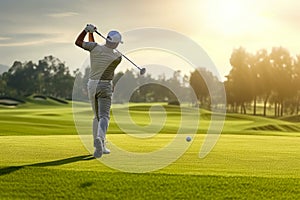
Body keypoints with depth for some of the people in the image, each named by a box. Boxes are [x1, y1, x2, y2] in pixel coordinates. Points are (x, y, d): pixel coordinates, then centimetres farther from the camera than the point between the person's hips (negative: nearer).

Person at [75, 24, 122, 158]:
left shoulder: (95, 47, -9)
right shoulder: (118, 57, -9)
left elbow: (78, 42, 4)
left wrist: (87, 30, 11)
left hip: (92, 85, 4)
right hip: (105, 86, -4)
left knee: (97, 116, 17)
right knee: (104, 117, -10)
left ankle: (101, 146, 17)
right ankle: (99, 139, -38)